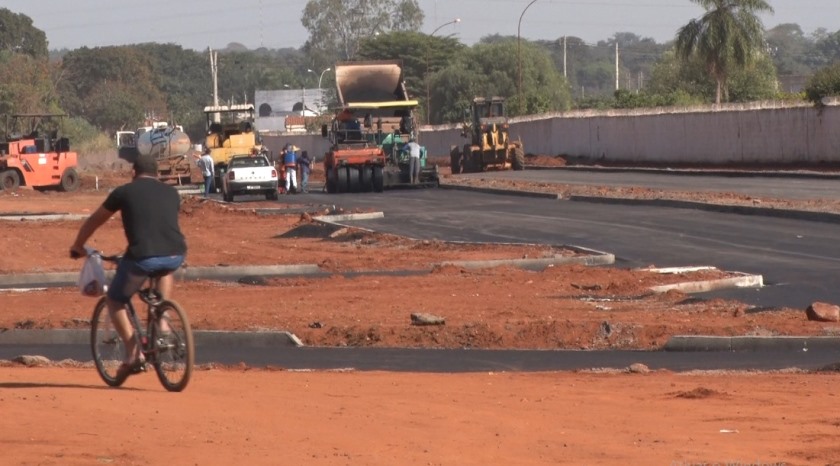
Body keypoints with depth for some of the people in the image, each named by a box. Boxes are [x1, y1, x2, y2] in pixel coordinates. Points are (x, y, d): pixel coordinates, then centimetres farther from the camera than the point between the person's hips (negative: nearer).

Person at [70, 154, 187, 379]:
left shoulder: (124, 192, 13)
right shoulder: (171, 192, 21)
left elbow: (94, 221, 26)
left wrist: (78, 246, 43)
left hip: (143, 256, -3)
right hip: (175, 255, 3)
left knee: (114, 300, 19)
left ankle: (133, 353, 6)